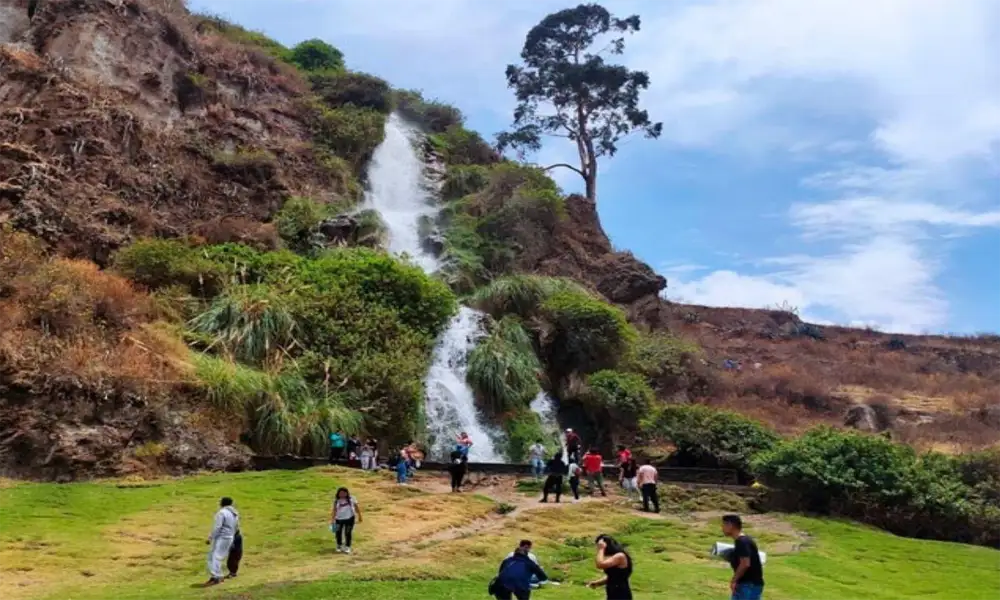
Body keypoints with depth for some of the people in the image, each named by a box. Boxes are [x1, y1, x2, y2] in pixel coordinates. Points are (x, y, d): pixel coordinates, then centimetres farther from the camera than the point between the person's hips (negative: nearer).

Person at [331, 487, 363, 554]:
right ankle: (339, 546, 32)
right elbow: (334, 510, 1)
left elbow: (356, 507, 2)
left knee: (348, 533, -1)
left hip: (349, 519, -2)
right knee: (338, 533, 9)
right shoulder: (336, 501, -3)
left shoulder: (351, 499, -6)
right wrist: (332, 520, -3)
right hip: (339, 519, 2)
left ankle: (347, 547, 13)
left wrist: (359, 516, 4)